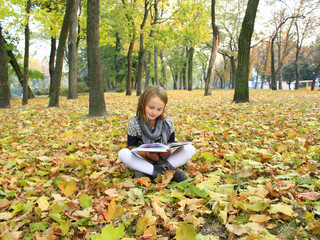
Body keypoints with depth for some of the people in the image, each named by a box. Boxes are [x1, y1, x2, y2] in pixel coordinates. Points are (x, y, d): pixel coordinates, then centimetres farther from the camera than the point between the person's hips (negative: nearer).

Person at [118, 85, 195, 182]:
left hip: (163, 159, 2)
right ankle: (166, 171, -30)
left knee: (190, 149, -18)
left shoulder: (169, 122, -3)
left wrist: (168, 150, -21)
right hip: (144, 159, -1)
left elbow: (171, 142, 3)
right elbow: (131, 146, -7)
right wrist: (146, 154, -25)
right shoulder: (134, 124, -9)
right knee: (122, 153, -29)